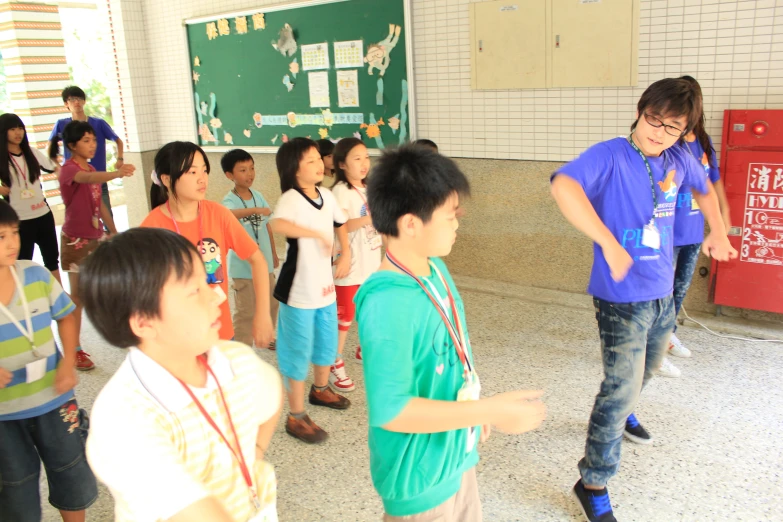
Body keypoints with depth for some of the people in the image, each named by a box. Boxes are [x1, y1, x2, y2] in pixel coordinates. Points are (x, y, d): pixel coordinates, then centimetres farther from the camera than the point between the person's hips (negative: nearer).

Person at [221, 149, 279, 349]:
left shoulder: (257, 195, 3)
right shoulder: (230, 200, -17)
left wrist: (274, 254, 17)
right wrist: (255, 210, -57)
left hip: (264, 262, 7)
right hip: (243, 266, -7)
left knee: (271, 303, 20)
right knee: (245, 311, 2)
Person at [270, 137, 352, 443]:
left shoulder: (326, 196, 3)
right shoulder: (291, 199, -19)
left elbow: (340, 223, 21)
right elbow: (277, 224, -42)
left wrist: (345, 253, 11)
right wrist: (316, 234, -39)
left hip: (325, 285, 8)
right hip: (298, 290, -7)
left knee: (327, 342, 23)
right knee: (297, 353, 3)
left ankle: (320, 390, 48)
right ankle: (296, 417, 16)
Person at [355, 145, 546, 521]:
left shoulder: (435, 269, -3)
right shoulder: (386, 303, -30)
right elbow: (389, 410, -31)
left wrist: (477, 410, 15)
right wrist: (491, 411, -28)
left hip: (455, 456, 8)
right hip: (420, 477, -8)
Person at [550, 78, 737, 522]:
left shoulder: (678, 160, 1)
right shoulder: (610, 156, -19)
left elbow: (704, 188, 25)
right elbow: (563, 186, -40)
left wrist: (718, 233, 19)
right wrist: (610, 244, -44)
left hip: (662, 293, 7)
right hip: (622, 298, -7)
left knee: (646, 370, 28)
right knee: (622, 388, -6)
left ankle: (622, 413, 59)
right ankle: (594, 485, 11)